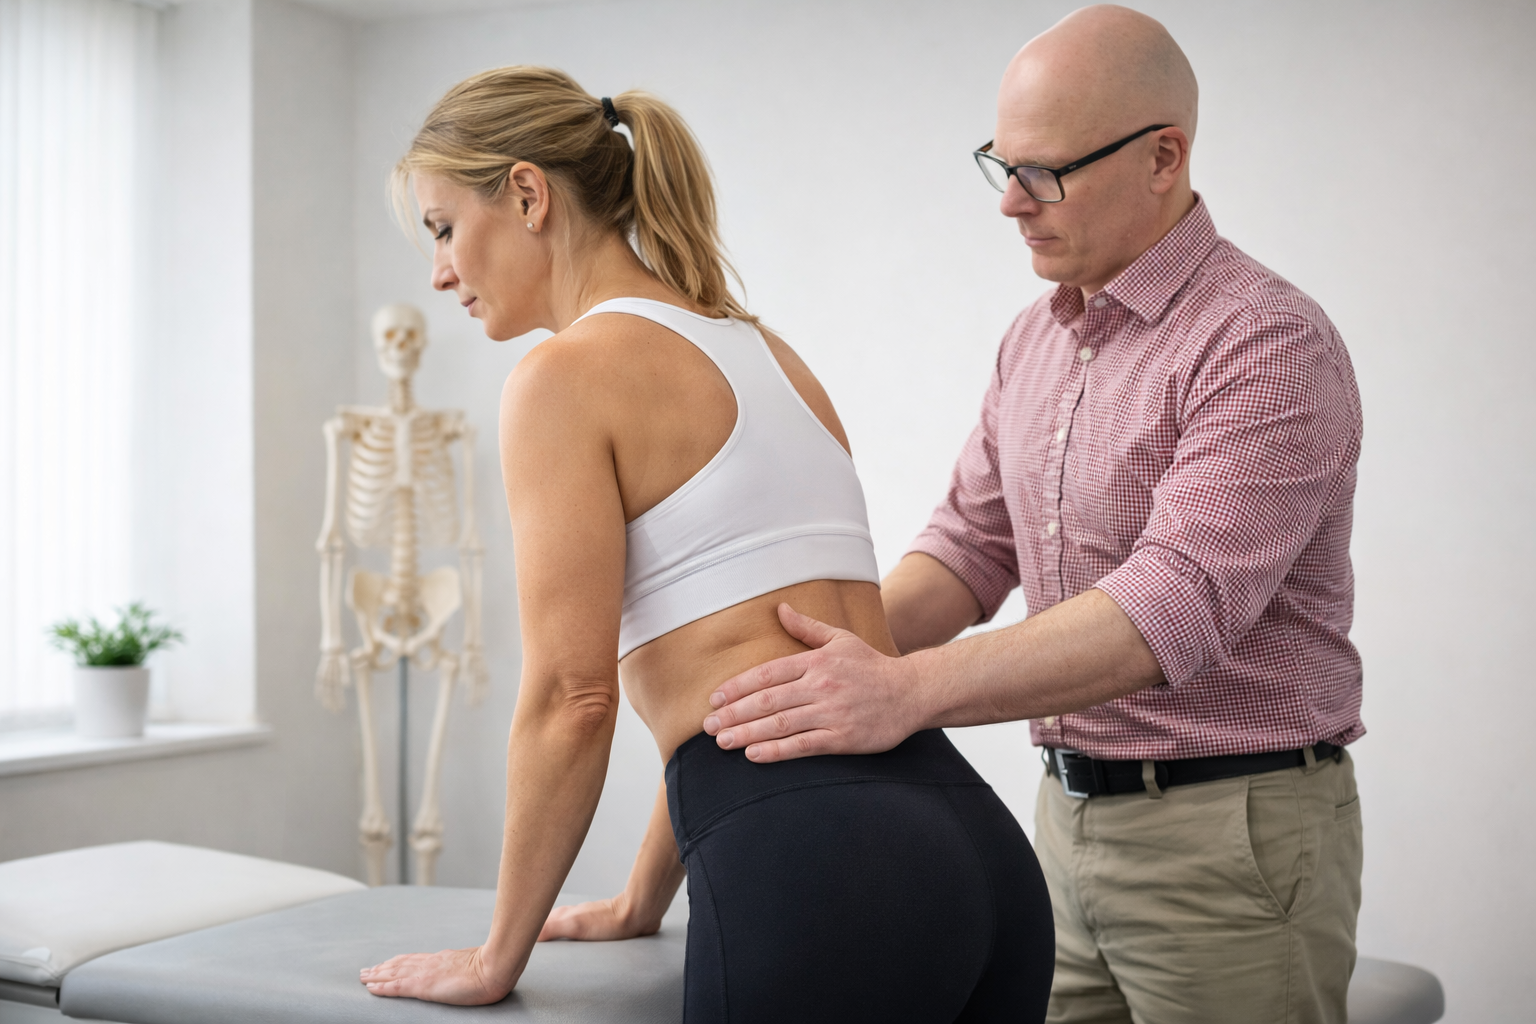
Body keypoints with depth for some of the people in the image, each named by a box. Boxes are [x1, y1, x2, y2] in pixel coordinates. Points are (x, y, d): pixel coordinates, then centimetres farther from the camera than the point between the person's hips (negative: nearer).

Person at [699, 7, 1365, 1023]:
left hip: (1231, 829, -7)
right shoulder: (1035, 339, 10)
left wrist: (909, 691, -35)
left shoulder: (1269, 344, -17)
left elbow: (1177, 603, -28)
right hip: (1072, 813, 7)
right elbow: (974, 541, 10)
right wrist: (849, 652, -10)